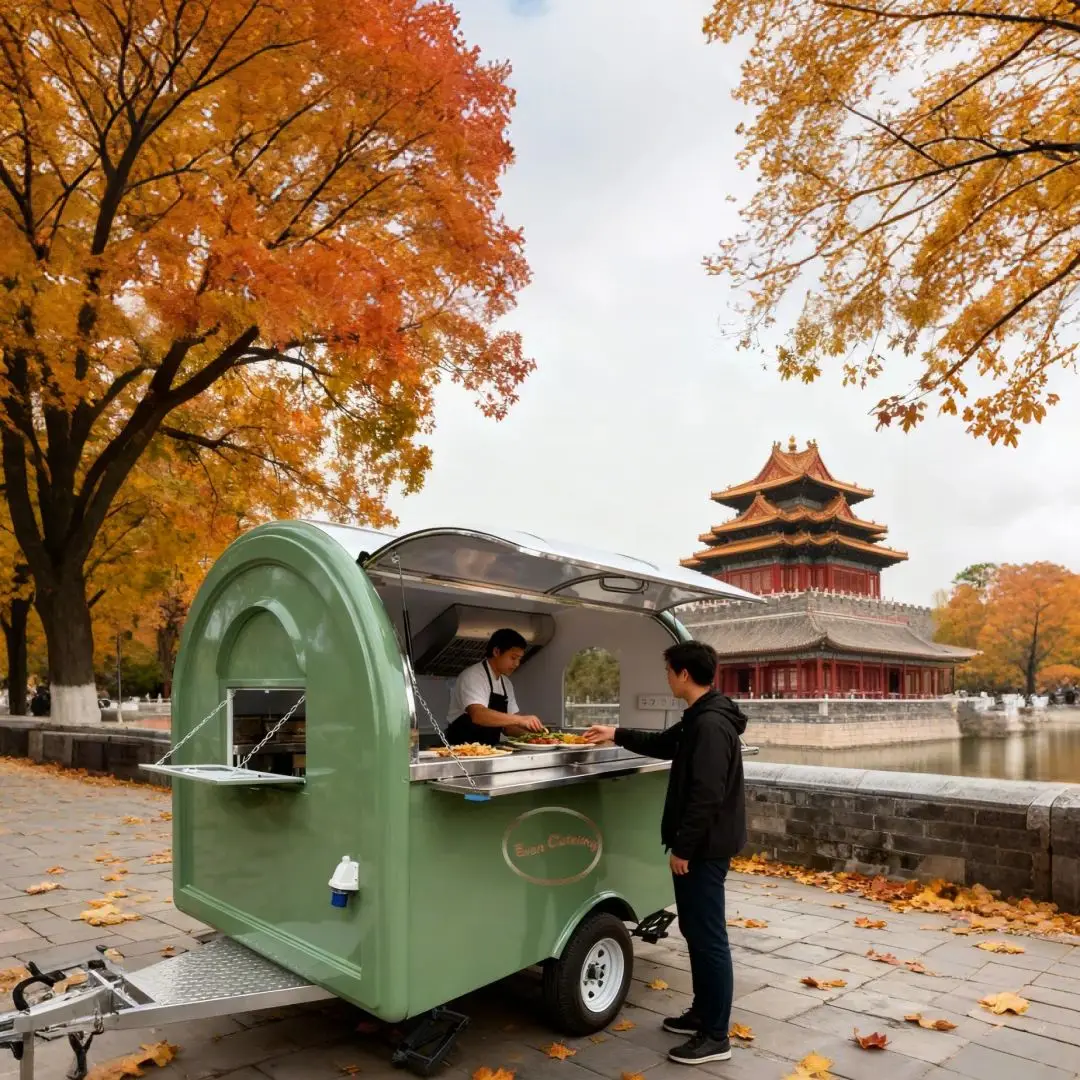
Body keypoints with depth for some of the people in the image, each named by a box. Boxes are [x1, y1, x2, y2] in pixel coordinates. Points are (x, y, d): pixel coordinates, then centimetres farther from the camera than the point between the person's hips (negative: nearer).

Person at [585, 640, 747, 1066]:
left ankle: (716, 1036, 10)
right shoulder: (699, 719, 10)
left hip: (705, 846, -10)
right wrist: (618, 735, 31)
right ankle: (702, 1013, 32)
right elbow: (666, 745, 29)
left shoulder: (711, 724, -23)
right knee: (695, 931, 19)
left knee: (709, 938, -1)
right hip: (700, 843, 10)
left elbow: (706, 795, -26)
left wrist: (682, 847, -20)